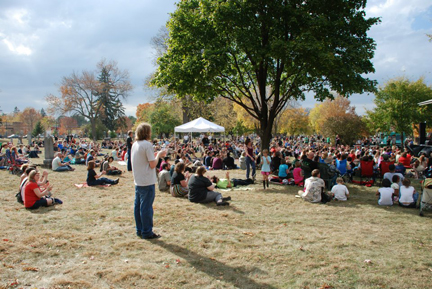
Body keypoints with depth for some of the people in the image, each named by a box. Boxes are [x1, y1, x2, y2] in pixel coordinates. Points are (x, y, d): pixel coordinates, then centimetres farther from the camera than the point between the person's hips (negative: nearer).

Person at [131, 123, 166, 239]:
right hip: (147, 182, -9)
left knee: (138, 206, 13)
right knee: (146, 207, -1)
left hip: (138, 181, 9)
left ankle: (140, 230, 23)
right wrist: (158, 155, -1)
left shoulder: (135, 145, 10)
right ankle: (147, 232, 7)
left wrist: (156, 155, 14)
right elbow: (152, 164, -17)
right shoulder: (147, 145, -16)